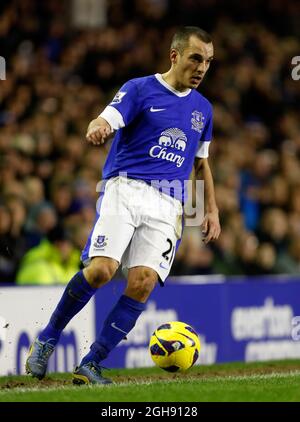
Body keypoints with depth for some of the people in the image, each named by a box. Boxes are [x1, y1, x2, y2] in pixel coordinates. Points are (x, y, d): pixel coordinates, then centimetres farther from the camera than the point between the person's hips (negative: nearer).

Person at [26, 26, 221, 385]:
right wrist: (97, 129, -35)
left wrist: (212, 210, 21)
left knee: (143, 283, -15)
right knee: (101, 269, -22)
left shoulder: (203, 108, 19)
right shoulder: (140, 89, 4)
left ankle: (91, 365, -7)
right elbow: (104, 122, -11)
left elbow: (201, 164, 30)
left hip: (168, 206, 4)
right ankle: (47, 339, -1)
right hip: (125, 189, -4)